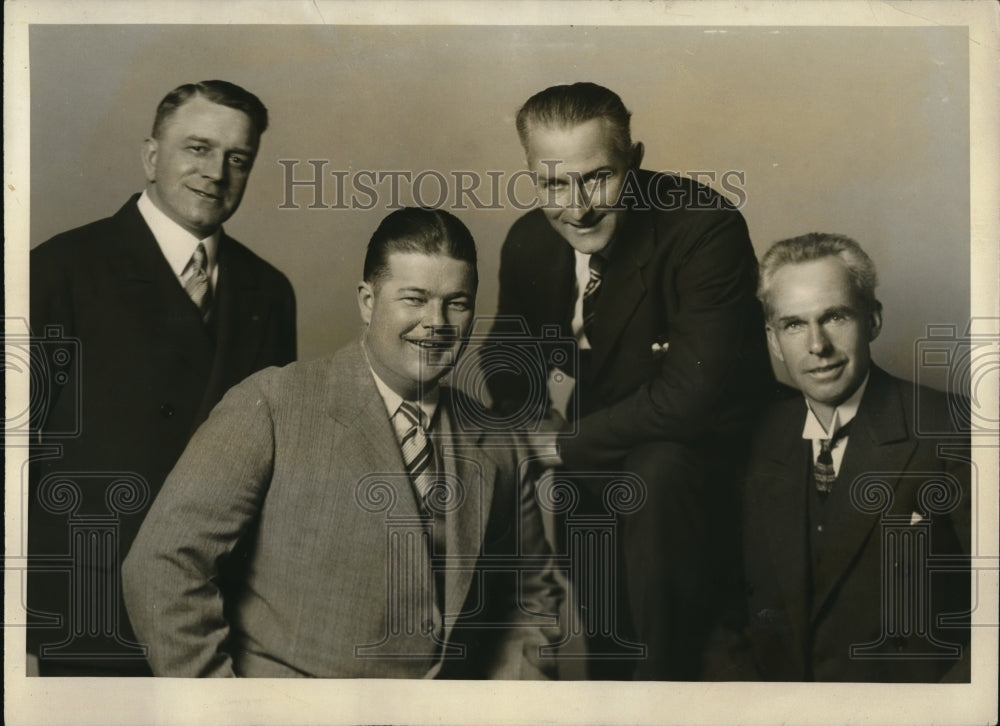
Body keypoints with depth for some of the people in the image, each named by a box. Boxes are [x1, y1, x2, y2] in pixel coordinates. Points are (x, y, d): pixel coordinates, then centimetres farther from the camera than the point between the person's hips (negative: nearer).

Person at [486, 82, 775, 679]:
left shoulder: (707, 227, -24)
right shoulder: (528, 243, -3)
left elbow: (691, 395, -30)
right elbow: (506, 360, 13)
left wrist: (566, 445, -21)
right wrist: (534, 419, -11)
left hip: (706, 446, -6)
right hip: (608, 431, 7)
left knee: (656, 469, -35)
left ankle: (666, 674, -14)